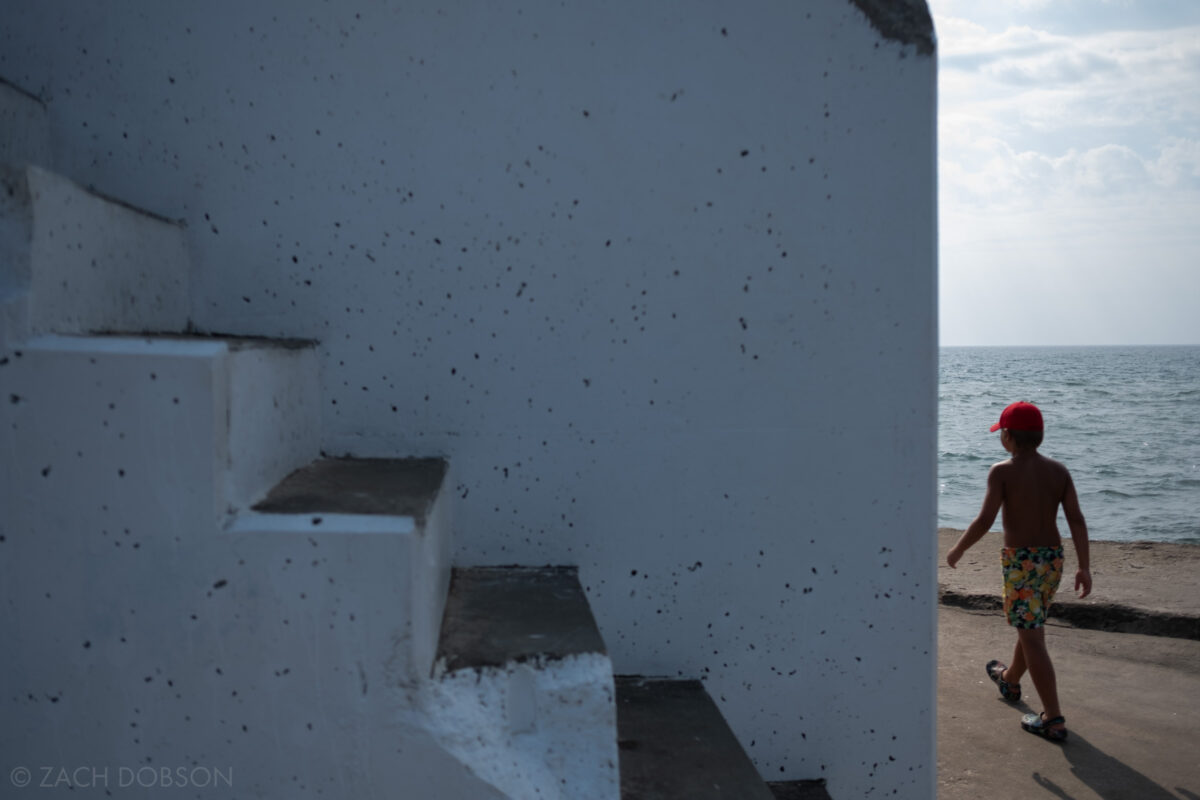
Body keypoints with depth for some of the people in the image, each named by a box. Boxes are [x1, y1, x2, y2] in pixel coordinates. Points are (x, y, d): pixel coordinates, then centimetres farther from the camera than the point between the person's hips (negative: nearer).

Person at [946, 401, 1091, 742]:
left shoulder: (1002, 471, -13)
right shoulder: (1058, 471, 3)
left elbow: (984, 521, -16)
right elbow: (1076, 520, -2)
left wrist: (957, 550, -1)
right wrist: (1084, 567, 0)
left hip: (1020, 560, -7)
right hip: (1053, 559, 7)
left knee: (1032, 638, -3)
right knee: (1030, 626, 26)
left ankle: (1053, 719, -4)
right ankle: (1010, 680, 50)